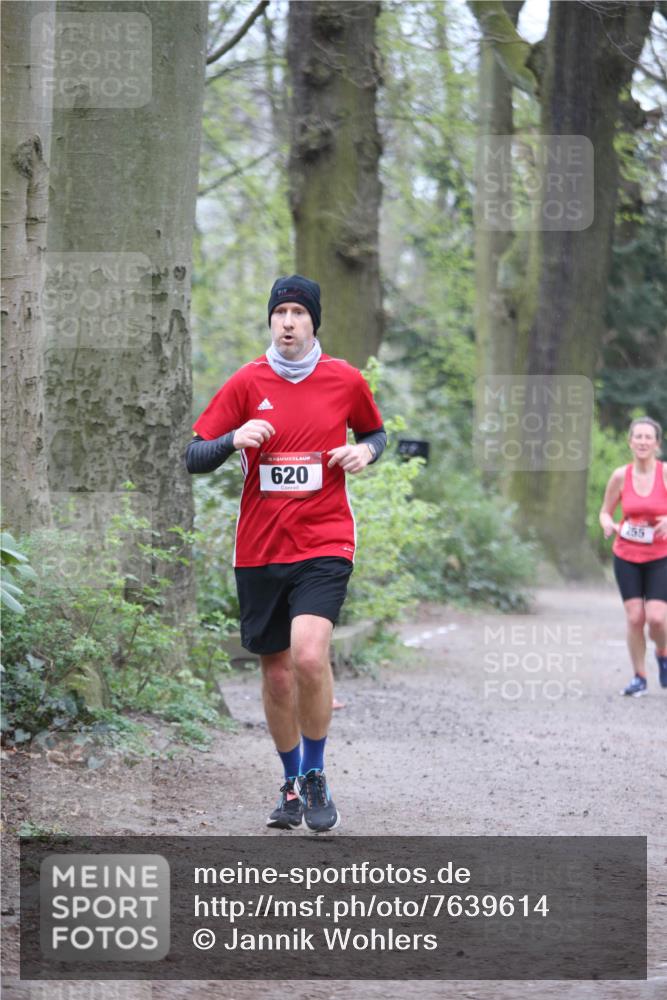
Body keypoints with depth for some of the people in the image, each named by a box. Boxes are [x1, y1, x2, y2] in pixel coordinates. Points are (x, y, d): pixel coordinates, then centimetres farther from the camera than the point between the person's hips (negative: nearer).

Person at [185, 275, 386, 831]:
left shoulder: (347, 381, 2)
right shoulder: (247, 383, 1)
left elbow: (376, 432, 21)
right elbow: (194, 459, 2)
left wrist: (366, 450, -2)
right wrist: (234, 439, -18)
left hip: (324, 543, -2)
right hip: (260, 550, 2)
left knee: (309, 657, -22)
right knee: (276, 675, 8)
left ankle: (315, 777, -3)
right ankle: (292, 785, 28)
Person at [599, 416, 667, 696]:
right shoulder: (620, 476, -3)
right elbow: (605, 512, 7)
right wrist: (608, 524, -14)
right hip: (626, 557, 2)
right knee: (634, 617, -5)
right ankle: (639, 678, 10)